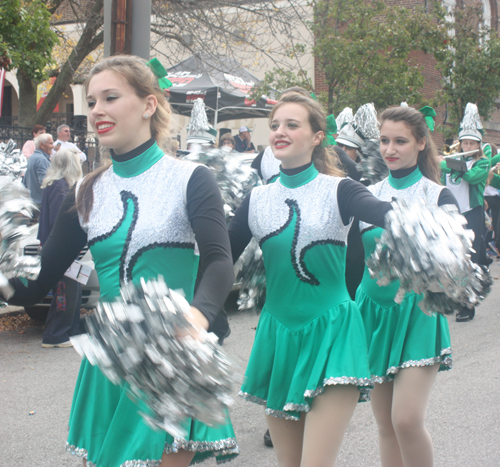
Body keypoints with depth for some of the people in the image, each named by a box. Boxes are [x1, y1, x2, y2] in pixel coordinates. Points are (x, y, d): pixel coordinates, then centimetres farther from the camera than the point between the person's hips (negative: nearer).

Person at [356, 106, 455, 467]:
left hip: (417, 312, -4)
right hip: (373, 309, 4)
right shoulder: (367, 196, 7)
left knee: (407, 419, -13)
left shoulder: (438, 196, -2)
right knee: (385, 423, 8)